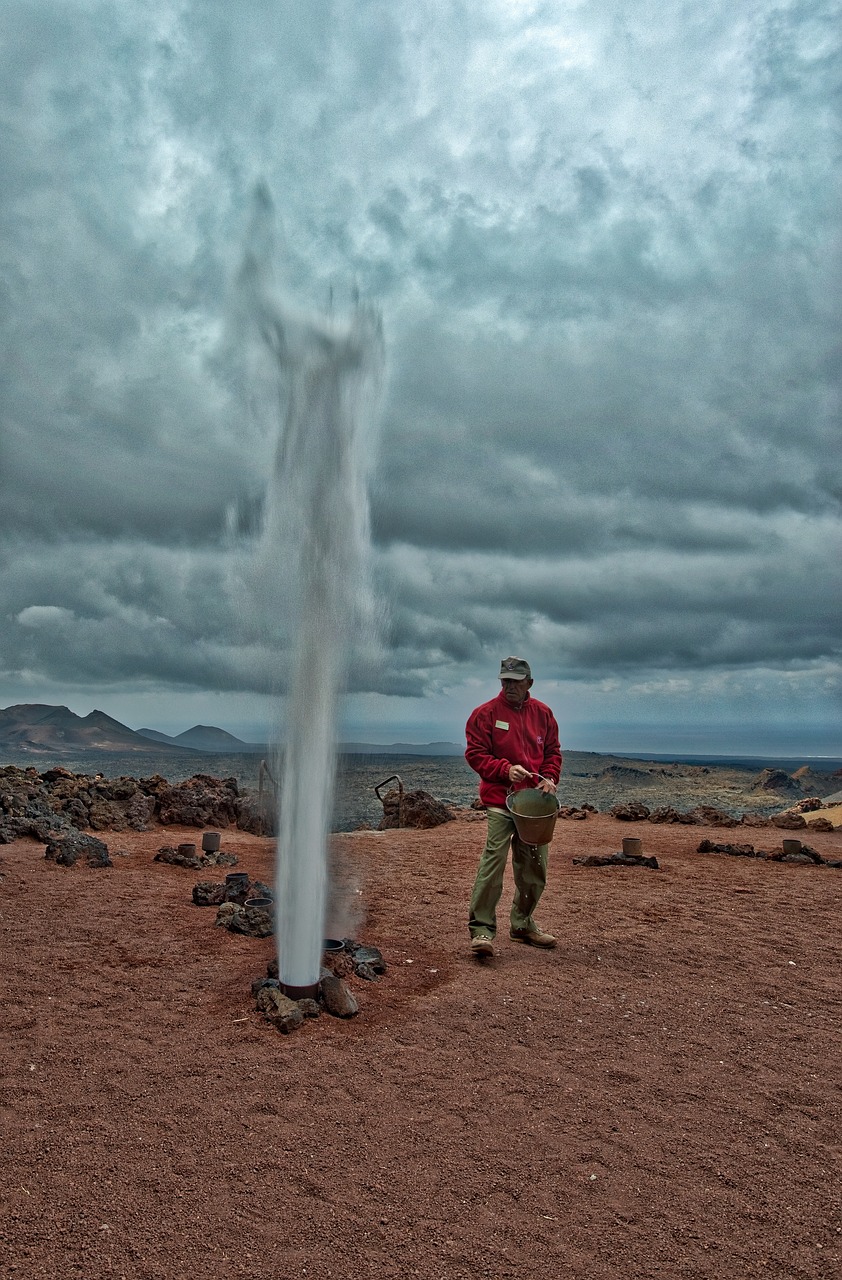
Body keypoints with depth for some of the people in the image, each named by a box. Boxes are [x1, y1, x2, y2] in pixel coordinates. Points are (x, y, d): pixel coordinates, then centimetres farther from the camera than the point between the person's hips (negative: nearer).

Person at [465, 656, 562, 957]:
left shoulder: (542, 713, 8)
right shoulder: (485, 713, -5)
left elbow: (553, 751, 14)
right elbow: (475, 754, -8)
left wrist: (550, 777, -5)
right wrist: (506, 769, -21)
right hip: (500, 800, -5)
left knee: (534, 867, 13)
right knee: (493, 860, -16)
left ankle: (523, 924, 29)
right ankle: (481, 929, -9)